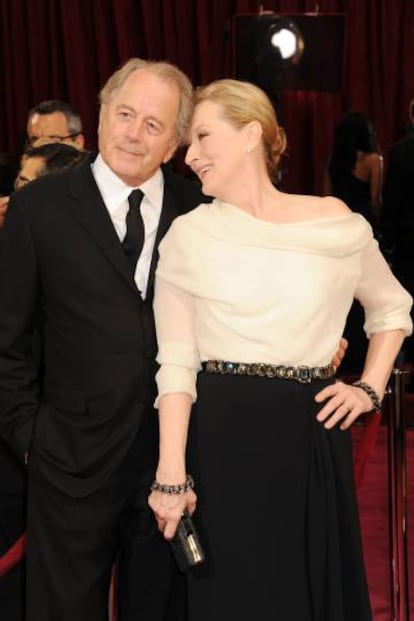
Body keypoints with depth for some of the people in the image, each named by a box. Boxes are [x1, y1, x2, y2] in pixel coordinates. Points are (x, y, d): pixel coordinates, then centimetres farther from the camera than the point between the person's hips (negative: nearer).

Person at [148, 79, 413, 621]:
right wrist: (171, 472, -12)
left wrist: (369, 388, 6)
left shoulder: (336, 223, 3)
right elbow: (175, 361, -4)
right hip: (221, 438, -1)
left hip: (314, 435, 2)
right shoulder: (188, 235, 0)